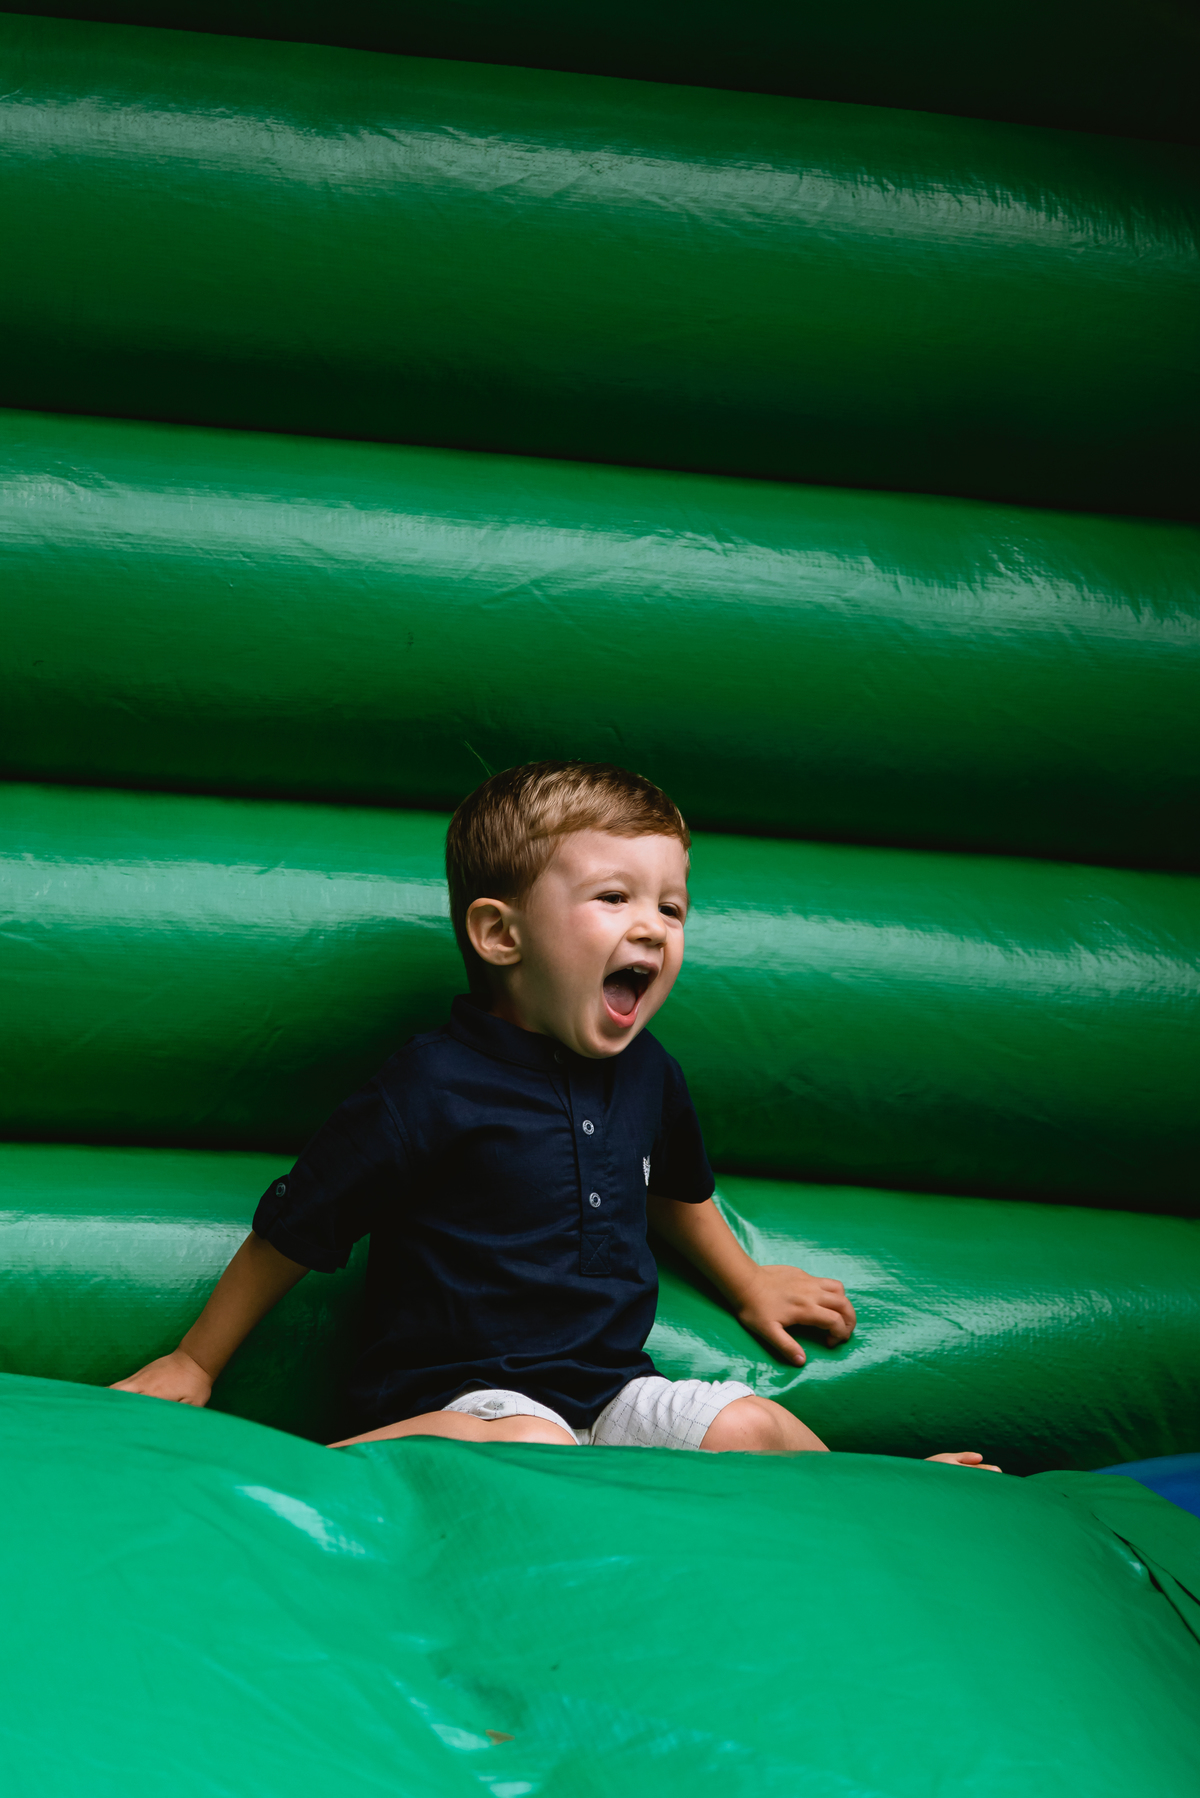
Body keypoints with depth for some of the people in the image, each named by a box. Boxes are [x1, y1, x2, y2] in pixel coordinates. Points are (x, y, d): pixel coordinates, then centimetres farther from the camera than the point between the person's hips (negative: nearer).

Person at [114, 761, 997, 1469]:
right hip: (460, 1390, -6)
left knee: (753, 1426, -10)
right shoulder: (436, 1086, -14)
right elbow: (294, 1228, -5)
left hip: (609, 1385, 7)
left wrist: (747, 1286, 42)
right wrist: (194, 1364, 1)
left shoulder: (647, 1073, 7)